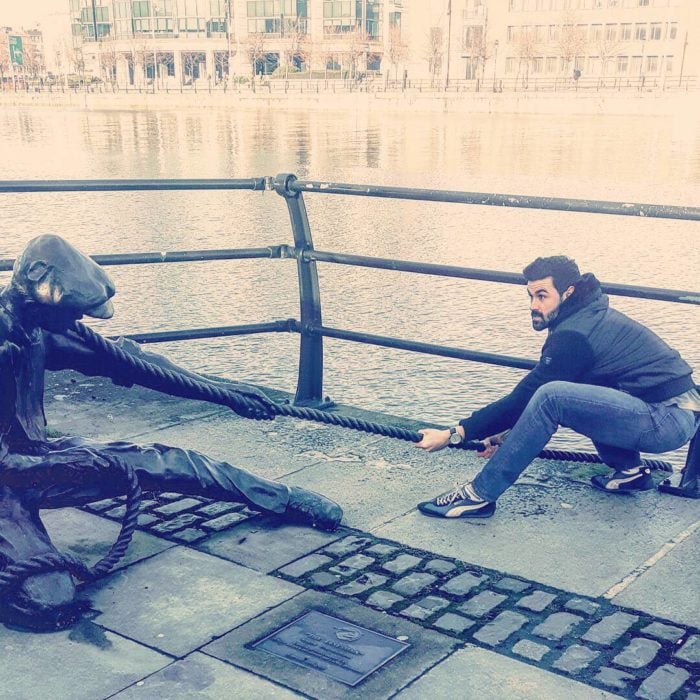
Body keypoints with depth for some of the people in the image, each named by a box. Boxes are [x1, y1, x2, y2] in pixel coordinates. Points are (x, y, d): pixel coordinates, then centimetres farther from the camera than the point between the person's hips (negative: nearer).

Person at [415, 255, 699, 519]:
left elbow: (524, 397, -16)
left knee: (551, 397, -23)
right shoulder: (590, 316, 14)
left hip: (669, 420, -10)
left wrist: (454, 435, -12)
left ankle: (480, 494, -16)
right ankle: (629, 470, 18)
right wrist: (509, 433, 19)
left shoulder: (574, 335, -16)